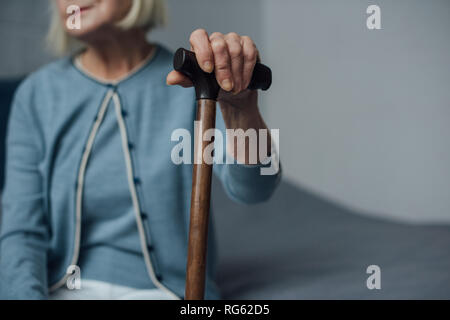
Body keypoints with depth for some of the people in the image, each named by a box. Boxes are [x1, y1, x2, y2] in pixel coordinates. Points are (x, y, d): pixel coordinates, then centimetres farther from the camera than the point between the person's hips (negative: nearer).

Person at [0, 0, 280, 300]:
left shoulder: (190, 83, 0)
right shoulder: (36, 94, 6)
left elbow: (253, 188, -17)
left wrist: (241, 106, -35)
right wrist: (28, 294, -16)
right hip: (60, 288, 3)